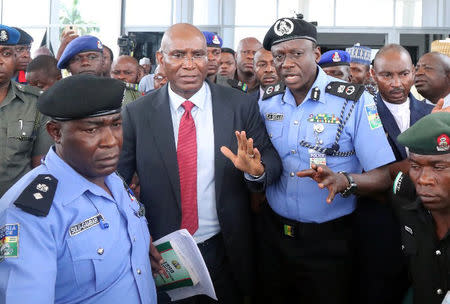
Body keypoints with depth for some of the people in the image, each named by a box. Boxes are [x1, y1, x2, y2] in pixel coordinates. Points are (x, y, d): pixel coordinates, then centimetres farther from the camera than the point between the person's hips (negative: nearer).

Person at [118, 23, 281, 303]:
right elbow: (118, 178, -6)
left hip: (224, 253, 1)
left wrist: (256, 170, -27)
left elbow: (272, 162, -4)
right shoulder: (137, 114, -6)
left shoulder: (241, 106, -6)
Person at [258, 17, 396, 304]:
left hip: (329, 240, -4)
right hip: (274, 233, 4)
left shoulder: (354, 100, -13)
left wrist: (343, 181, -34)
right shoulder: (267, 101, 1)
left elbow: (384, 176, -15)